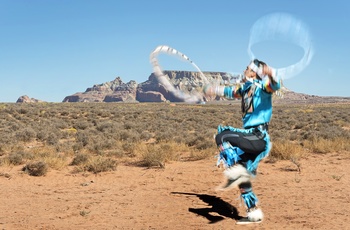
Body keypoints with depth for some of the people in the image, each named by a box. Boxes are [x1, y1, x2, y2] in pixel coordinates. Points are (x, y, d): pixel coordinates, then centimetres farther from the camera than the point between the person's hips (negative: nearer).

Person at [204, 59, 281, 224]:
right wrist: (214, 90, 52)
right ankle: (254, 212, 17)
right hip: (250, 138, 9)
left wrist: (270, 73, -49)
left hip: (258, 137, -9)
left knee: (222, 137, -23)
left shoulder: (261, 86, -5)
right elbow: (230, 91, 39)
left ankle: (236, 172, -27)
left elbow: (274, 85, -28)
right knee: (243, 179, 10)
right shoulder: (245, 88, 19)